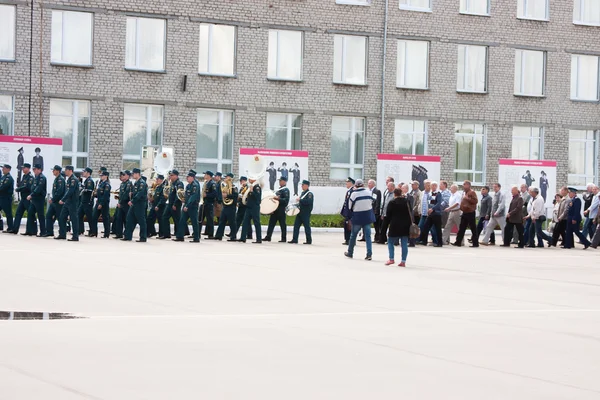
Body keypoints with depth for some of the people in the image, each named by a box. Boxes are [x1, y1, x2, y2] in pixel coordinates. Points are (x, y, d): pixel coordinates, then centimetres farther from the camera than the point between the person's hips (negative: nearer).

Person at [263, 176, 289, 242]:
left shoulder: (286, 190, -8)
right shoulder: (279, 189, 18)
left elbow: (286, 200, -19)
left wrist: (278, 198, -28)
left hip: (281, 209, -9)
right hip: (275, 209, 9)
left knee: (282, 224, -2)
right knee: (271, 223, 6)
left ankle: (284, 239, 3)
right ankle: (268, 237, 7)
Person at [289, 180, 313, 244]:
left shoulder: (309, 194, -10)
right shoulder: (303, 193, 17)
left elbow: (308, 202, -25)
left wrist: (300, 200, -24)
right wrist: (298, 204, 10)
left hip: (306, 213, -9)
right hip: (300, 212, 9)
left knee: (307, 226, -3)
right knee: (296, 225, 5)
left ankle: (309, 240, 4)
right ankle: (295, 239, 7)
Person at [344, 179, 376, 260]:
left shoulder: (354, 194, -13)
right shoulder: (368, 192, -3)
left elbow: (350, 207, -5)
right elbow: (371, 202, 8)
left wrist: (350, 217, 12)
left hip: (357, 217, -2)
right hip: (368, 217, 2)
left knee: (353, 235, 13)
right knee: (368, 236, 4)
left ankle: (350, 253, 24)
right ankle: (369, 254, -4)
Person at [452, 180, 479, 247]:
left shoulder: (472, 192, -9)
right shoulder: (465, 193, 19)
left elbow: (475, 201, -21)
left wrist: (467, 198, -25)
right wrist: (461, 206, 15)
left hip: (470, 213, -9)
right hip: (465, 213, 9)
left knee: (473, 228, -4)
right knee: (461, 228, 7)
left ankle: (476, 243, 0)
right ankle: (458, 242, 8)